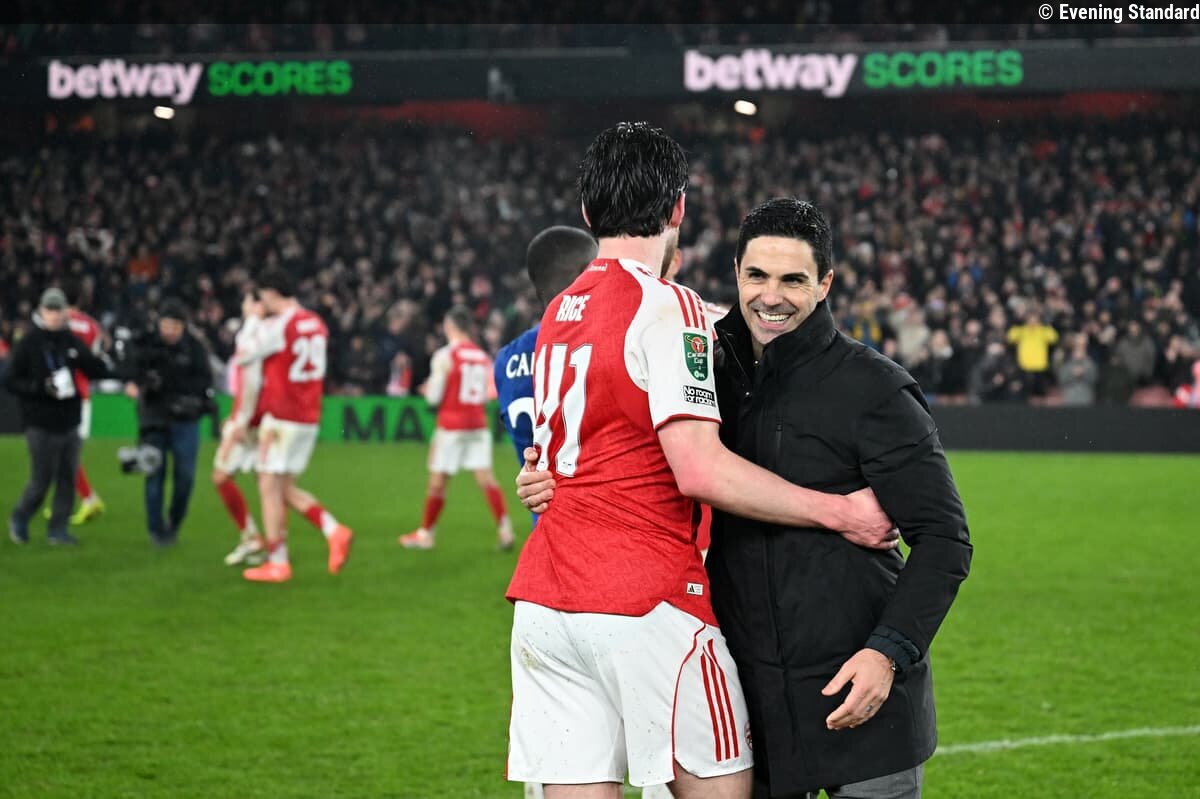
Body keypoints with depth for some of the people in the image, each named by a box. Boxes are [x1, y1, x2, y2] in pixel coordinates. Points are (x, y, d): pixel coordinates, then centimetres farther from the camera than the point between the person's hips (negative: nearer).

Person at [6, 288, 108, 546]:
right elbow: (11, 380, -7)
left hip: (69, 422, 4)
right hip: (41, 424, -4)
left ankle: (58, 529, 14)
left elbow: (97, 370, 4)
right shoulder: (28, 343, -5)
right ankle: (19, 520, 21)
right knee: (41, 480, -2)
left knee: (68, 478, 5)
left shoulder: (71, 341, 7)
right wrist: (41, 388, -21)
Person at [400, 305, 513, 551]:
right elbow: (489, 394, 9)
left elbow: (434, 396, -9)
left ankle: (426, 532, 13)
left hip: (451, 426, -5)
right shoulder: (483, 356, 7)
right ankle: (504, 527, -10)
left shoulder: (445, 356, -9)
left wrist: (429, 389, 12)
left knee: (438, 480, 4)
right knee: (485, 477, 1)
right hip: (479, 424, 5)